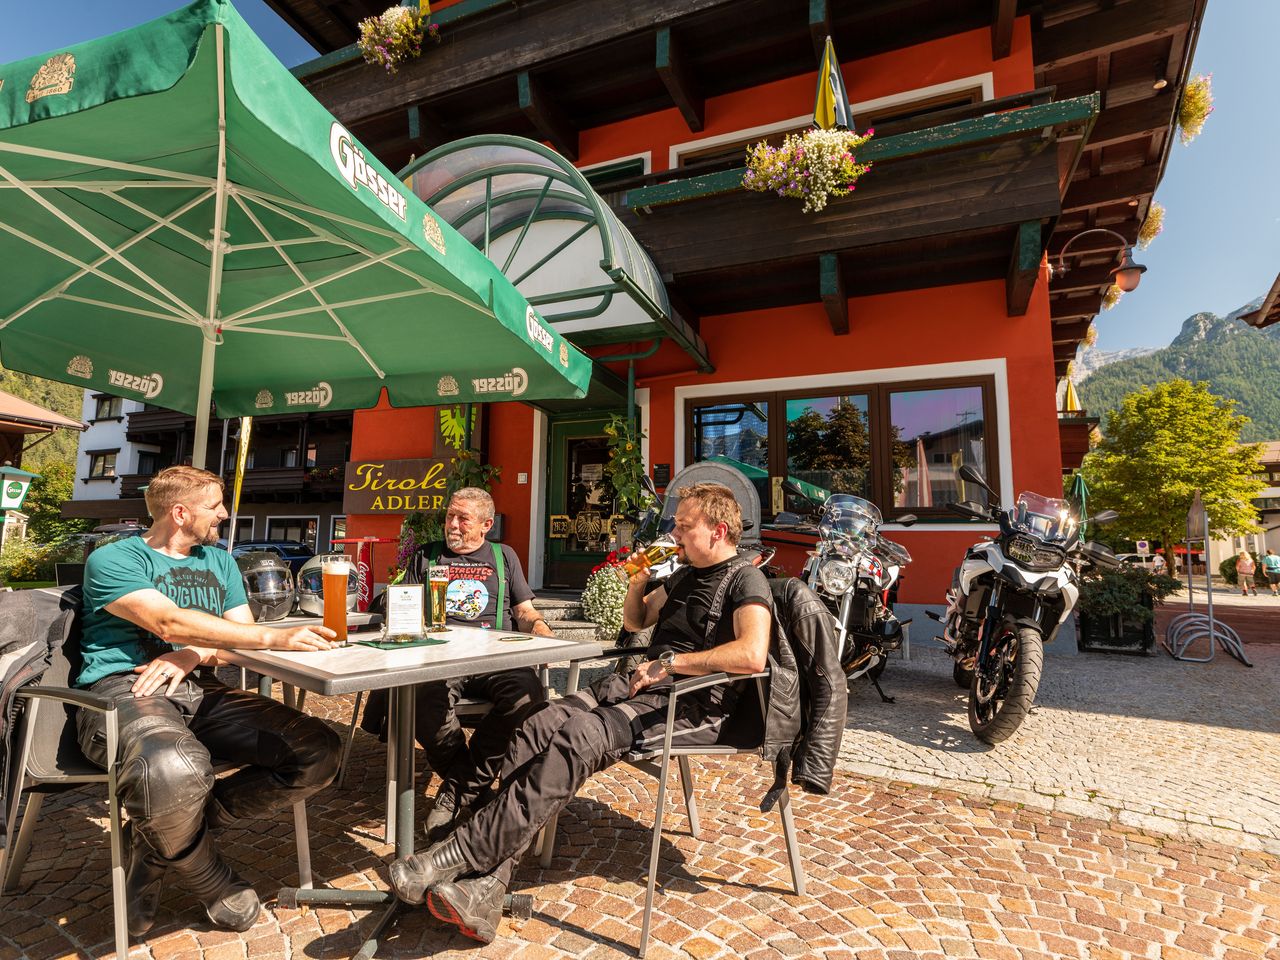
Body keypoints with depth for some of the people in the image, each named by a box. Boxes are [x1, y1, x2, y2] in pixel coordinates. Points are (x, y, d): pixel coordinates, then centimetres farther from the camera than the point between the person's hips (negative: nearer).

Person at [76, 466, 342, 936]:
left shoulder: (219, 561, 21)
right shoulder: (113, 559, 1)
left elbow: (242, 633, 13)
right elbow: (170, 622, -17)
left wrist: (191, 656, -10)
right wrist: (276, 638, -27)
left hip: (198, 691, 6)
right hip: (121, 689, -6)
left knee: (318, 752, -14)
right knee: (175, 771, -41)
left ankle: (161, 836, -3)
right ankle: (210, 881, -7)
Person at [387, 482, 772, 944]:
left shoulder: (745, 580, -6)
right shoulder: (685, 576, 21)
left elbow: (752, 654, -24)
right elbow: (634, 621, 31)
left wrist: (671, 662, -20)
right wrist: (637, 583, 10)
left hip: (692, 705, -8)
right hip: (637, 682, 8)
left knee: (576, 739, -30)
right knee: (535, 731, -16)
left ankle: (457, 856, -25)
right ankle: (481, 890, -22)